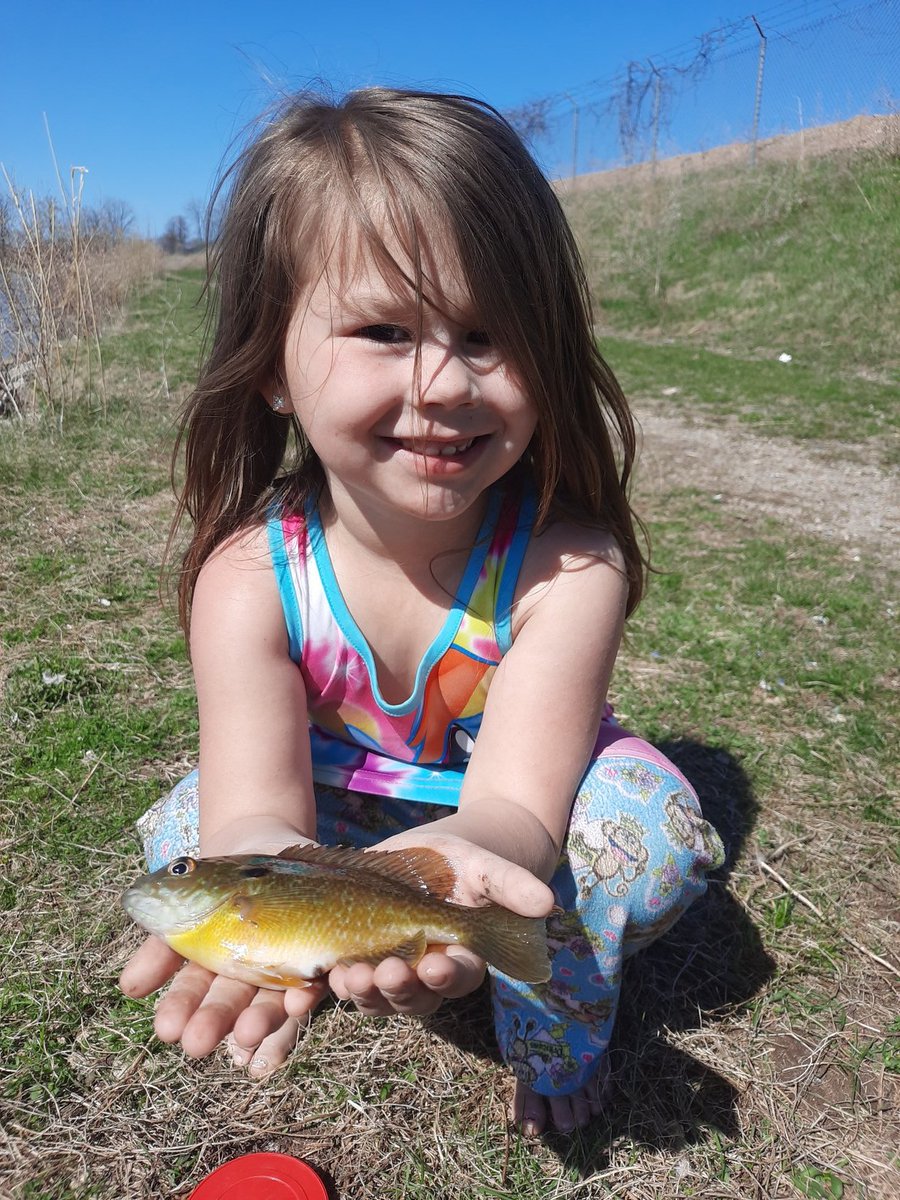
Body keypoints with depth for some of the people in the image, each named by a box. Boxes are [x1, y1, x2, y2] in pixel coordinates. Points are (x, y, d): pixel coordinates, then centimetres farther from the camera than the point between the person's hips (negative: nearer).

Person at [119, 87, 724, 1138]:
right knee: (185, 835, -18)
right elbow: (256, 806, -34)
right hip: (336, 810, 2)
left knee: (653, 830, -27)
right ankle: (400, 953, 5)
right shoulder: (249, 575, -27)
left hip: (516, 820, -1)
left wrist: (445, 858, -62)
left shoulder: (569, 564, -31)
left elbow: (514, 805, -37)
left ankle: (556, 1022, 5)